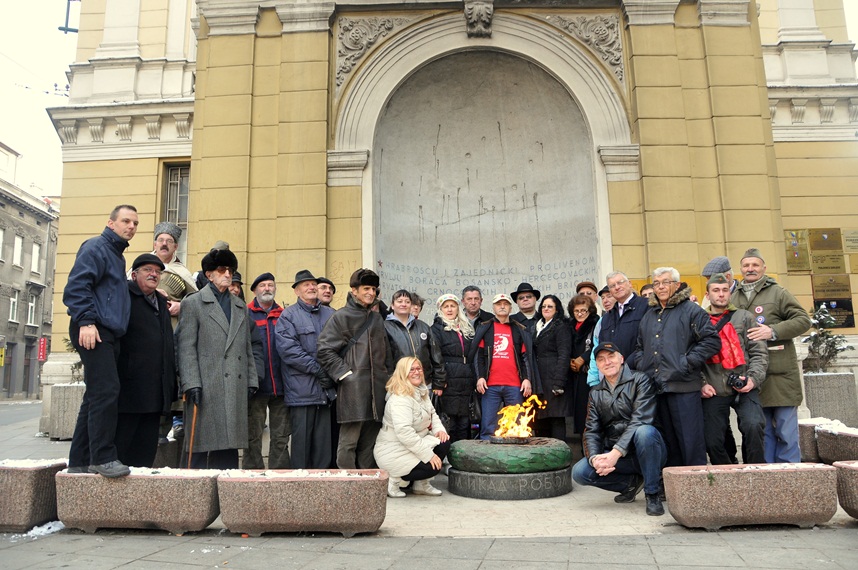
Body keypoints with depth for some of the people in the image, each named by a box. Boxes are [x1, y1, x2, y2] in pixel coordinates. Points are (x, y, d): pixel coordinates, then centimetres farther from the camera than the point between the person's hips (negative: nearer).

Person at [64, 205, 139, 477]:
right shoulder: (96, 247, -4)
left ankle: (80, 460, 16)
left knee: (96, 396, 10)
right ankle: (102, 457, -9)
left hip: (108, 334, 10)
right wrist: (86, 321, -23)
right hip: (93, 331, -10)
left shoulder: (117, 255, 24)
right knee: (106, 391, -14)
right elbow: (77, 285, -15)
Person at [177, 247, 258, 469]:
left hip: (236, 389, 5)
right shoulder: (193, 303, 5)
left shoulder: (241, 307, 21)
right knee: (201, 449, -3)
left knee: (230, 445, 6)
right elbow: (186, 348, -3)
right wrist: (191, 384, -12)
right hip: (206, 388, -5)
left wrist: (251, 381, 11)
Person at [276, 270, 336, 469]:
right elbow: (288, 350, -10)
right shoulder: (288, 316, 1)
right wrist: (318, 369, -13)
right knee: (302, 440, 1)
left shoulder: (330, 314, 15)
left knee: (325, 441, 7)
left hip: (327, 389, 4)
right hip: (301, 390, -4)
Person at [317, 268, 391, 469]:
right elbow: (325, 351, -7)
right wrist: (345, 374, -12)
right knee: (349, 441, -6)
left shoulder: (377, 319, 19)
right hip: (352, 389, -6)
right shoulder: (340, 317, -2)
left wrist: (384, 376, 15)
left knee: (370, 441, 11)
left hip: (377, 388, 7)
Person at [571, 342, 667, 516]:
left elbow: (640, 420, -17)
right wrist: (594, 458, -18)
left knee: (645, 431, -37)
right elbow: (591, 431, 4)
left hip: (645, 452, -4)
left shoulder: (639, 381, -4)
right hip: (613, 455, 4)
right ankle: (632, 482, 4)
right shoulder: (596, 393, 12)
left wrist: (616, 453, -26)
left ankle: (652, 494, -16)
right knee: (580, 472, -20)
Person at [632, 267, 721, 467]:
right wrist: (642, 365, 10)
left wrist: (688, 363, -12)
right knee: (668, 441, 14)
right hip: (655, 388, 6)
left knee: (690, 441, -3)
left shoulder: (691, 310, -1)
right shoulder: (649, 316, 19)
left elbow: (712, 340, -8)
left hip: (683, 386, -6)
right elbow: (639, 348, 28)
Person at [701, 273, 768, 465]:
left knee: (753, 426, -24)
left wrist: (753, 378, -9)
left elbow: (759, 351, 5)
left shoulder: (744, 317, 10)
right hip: (713, 392, 1)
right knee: (712, 441, -3)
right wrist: (701, 384, -2)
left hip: (744, 388, -1)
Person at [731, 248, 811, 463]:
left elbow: (803, 320, -4)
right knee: (762, 431, 11)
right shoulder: (733, 298, 13)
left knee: (786, 432, 1)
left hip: (780, 375, -3)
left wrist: (773, 331, -17)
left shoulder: (778, 293, 2)